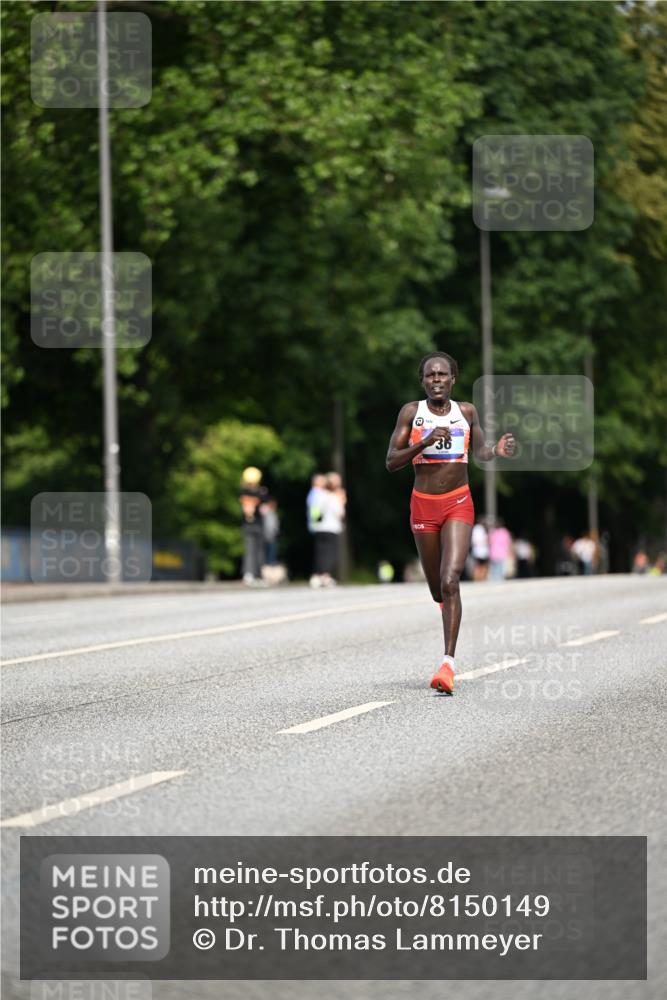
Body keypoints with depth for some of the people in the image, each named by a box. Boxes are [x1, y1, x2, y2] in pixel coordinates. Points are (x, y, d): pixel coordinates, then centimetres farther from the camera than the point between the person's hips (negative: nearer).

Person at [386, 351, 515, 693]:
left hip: (458, 504, -1)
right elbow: (391, 462, -4)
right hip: (423, 505, 1)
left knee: (450, 581, -19)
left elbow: (479, 452, 19)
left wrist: (496, 451, -4)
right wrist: (425, 442, -19)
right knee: (437, 589, 11)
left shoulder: (466, 411, 4)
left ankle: (448, 664, -24)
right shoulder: (411, 412, 0)